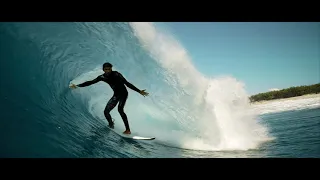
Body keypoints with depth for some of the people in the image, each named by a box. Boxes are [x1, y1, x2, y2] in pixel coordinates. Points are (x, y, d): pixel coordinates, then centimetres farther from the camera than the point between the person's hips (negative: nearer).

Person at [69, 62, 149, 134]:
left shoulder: (116, 74, -18)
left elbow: (127, 83, -18)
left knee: (120, 109, -27)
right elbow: (91, 82, 2)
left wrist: (139, 91, -22)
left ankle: (128, 130, -25)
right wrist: (77, 86, -1)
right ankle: (111, 126, 26)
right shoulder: (102, 77, -3)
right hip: (116, 95, 6)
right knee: (106, 111, 1)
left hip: (123, 93, -6)